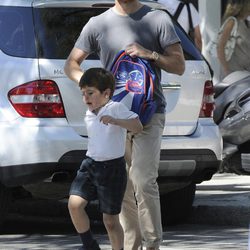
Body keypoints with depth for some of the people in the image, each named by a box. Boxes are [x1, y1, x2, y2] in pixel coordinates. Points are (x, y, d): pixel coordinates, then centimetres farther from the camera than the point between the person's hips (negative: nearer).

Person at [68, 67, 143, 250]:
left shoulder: (116, 108, -10)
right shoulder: (89, 115, 11)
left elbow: (138, 127, -21)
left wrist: (114, 120, -31)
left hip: (113, 168, -6)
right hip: (90, 165, 6)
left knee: (111, 221, 1)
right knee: (74, 204, -13)